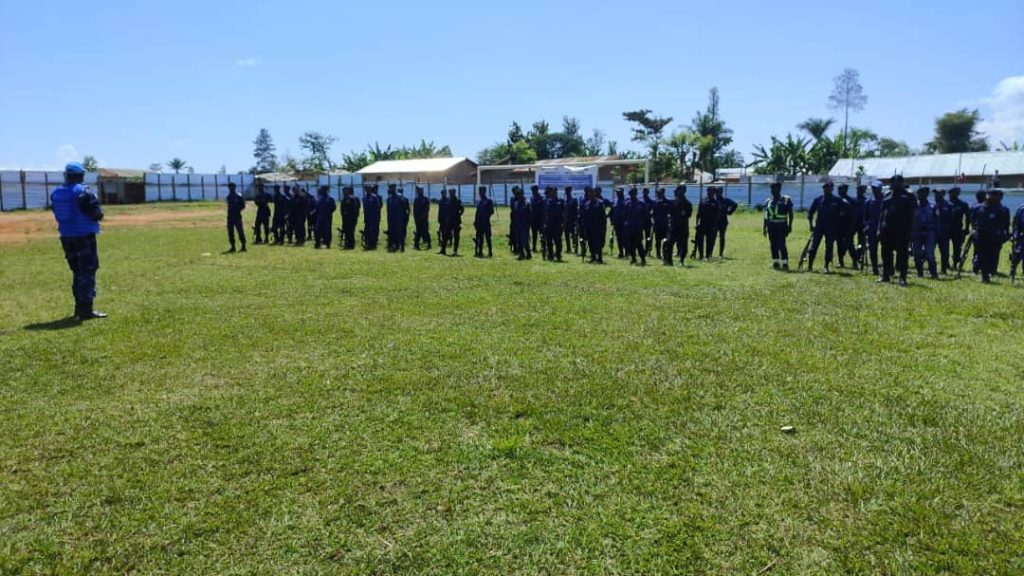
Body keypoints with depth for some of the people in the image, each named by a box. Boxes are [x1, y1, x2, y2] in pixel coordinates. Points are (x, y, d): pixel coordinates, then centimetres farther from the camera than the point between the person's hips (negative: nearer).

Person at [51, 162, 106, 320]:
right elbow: (97, 214, -15)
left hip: (66, 237, 7)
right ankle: (86, 310, -7)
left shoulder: (55, 193, 7)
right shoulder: (83, 192, -13)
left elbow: (58, 214, 11)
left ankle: (79, 307, 22)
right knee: (88, 272, -3)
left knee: (77, 272, 17)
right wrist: (99, 213, 6)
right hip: (84, 236, -7)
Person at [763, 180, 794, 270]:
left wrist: (790, 226, -5)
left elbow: (790, 214, 0)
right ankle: (775, 262, 15)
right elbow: (766, 215, 15)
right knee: (773, 245, 7)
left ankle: (785, 263, -6)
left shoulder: (786, 200, -1)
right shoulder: (769, 201, 12)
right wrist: (764, 227, 11)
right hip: (771, 226, 5)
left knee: (781, 244, -11)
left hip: (781, 226, -5)